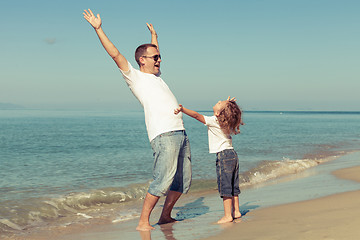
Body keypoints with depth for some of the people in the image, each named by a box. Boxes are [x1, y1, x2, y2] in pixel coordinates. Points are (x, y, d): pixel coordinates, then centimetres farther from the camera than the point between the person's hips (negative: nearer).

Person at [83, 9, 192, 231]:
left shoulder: (156, 75, 25)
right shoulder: (135, 76, 5)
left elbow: (154, 54, 45)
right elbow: (115, 54, -2)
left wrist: (154, 34, 54)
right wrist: (98, 29, -3)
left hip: (180, 132, 9)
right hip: (164, 135, -8)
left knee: (183, 181, 10)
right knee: (163, 180, -15)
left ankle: (165, 216, 23)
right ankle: (143, 222, -7)